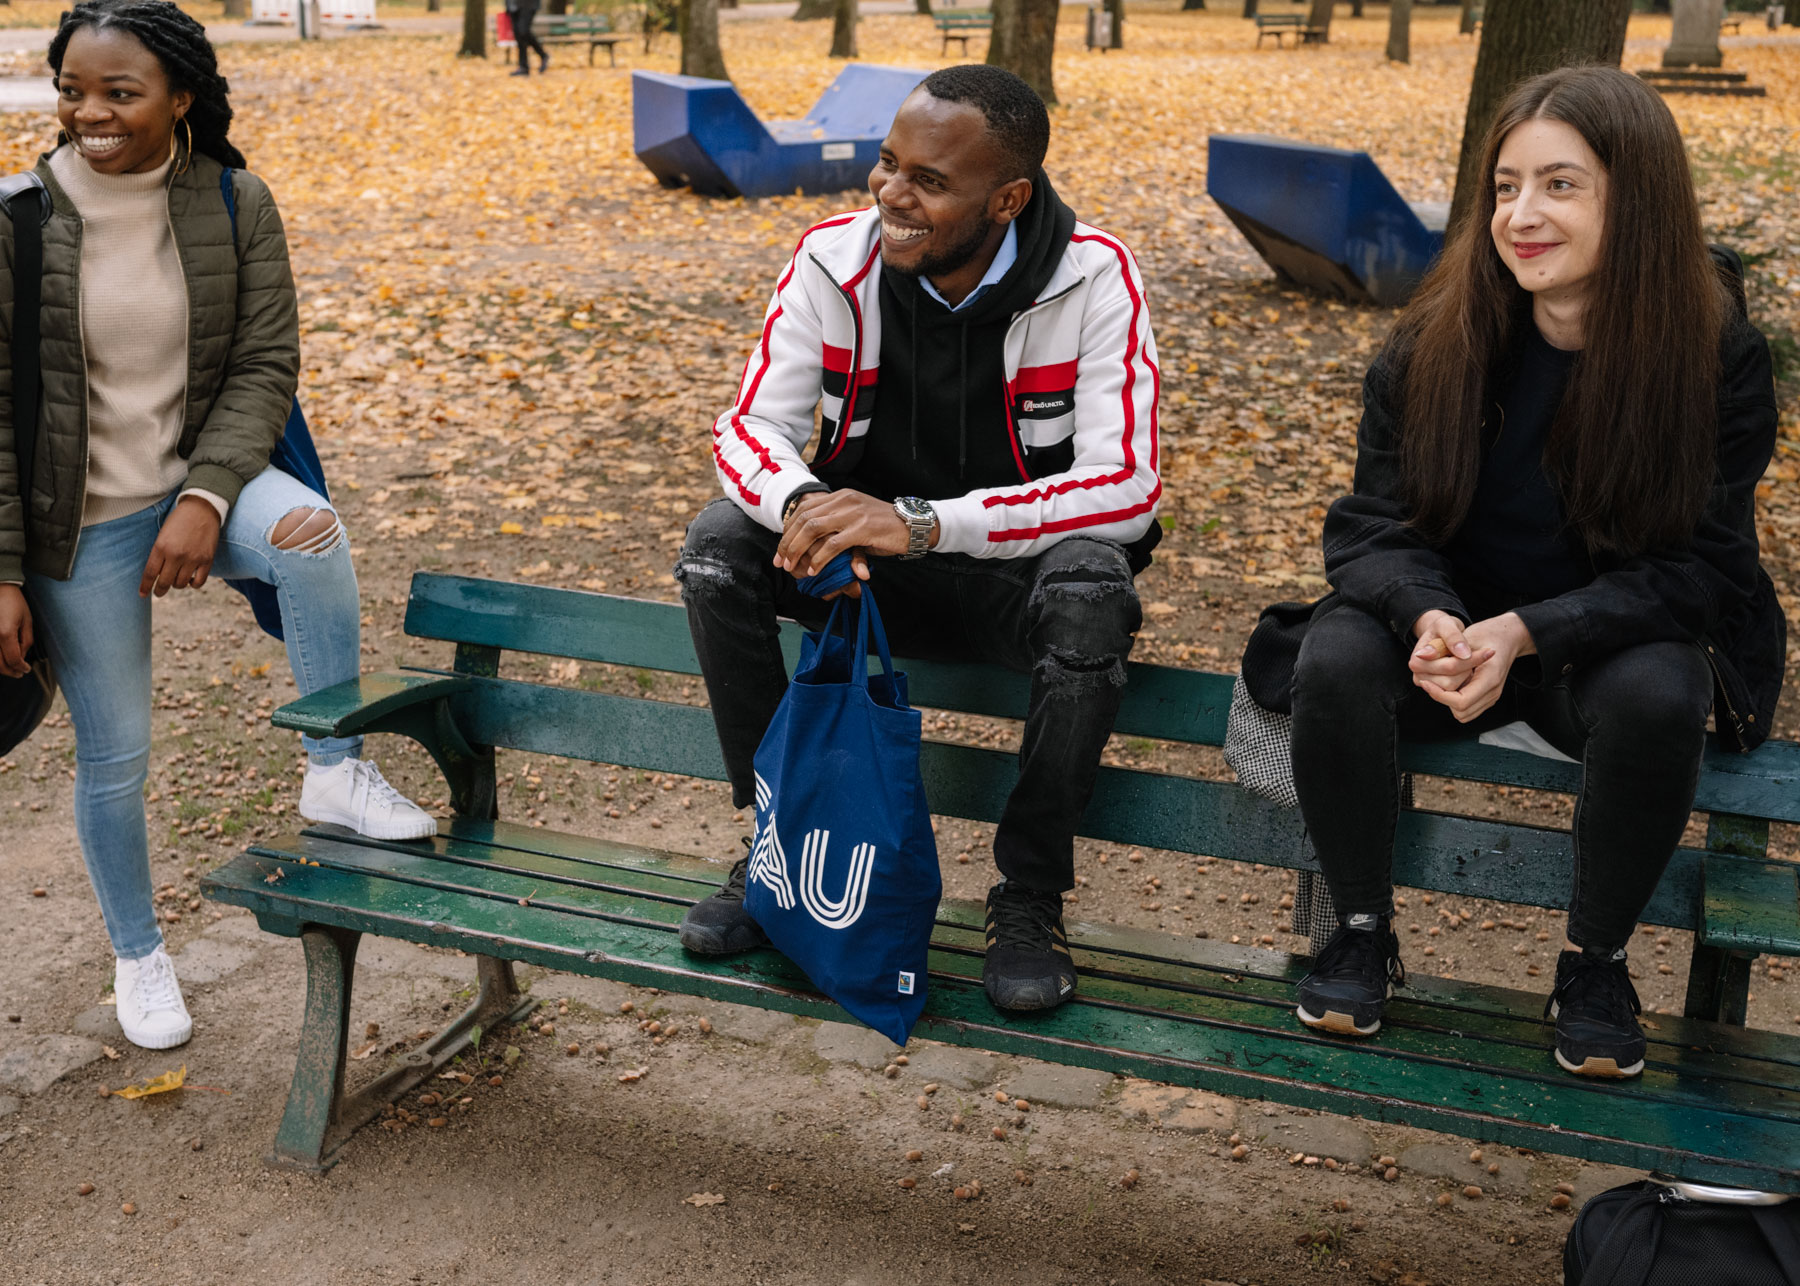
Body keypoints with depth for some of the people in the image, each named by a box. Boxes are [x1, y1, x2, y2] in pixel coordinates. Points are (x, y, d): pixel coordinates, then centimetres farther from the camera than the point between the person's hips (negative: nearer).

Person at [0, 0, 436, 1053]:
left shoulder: (235, 205, -6)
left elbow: (265, 367, -5)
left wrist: (206, 497, -20)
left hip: (206, 475, 1)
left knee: (310, 531, -34)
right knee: (114, 757, 7)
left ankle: (337, 771, -15)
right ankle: (139, 956, 32)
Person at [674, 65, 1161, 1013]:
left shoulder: (1095, 280, -19)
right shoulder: (835, 260, -10)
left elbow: (1126, 487, -27)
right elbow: (750, 427, -11)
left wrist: (924, 523, -39)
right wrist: (804, 503, -37)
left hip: (1017, 566, -3)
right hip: (865, 563, 3)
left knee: (1092, 590, -36)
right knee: (718, 544, -22)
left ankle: (1029, 896, -15)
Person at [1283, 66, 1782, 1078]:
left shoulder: (1719, 353, -14)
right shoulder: (1440, 338, -10)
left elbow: (1696, 568, -14)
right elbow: (1378, 524, -7)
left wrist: (1524, 634, -29)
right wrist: (1429, 617, -31)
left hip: (1621, 638, -1)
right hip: (1451, 622, 1)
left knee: (1660, 697, -34)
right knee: (1336, 663, -28)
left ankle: (1596, 960, -7)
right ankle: (1363, 930, -5)